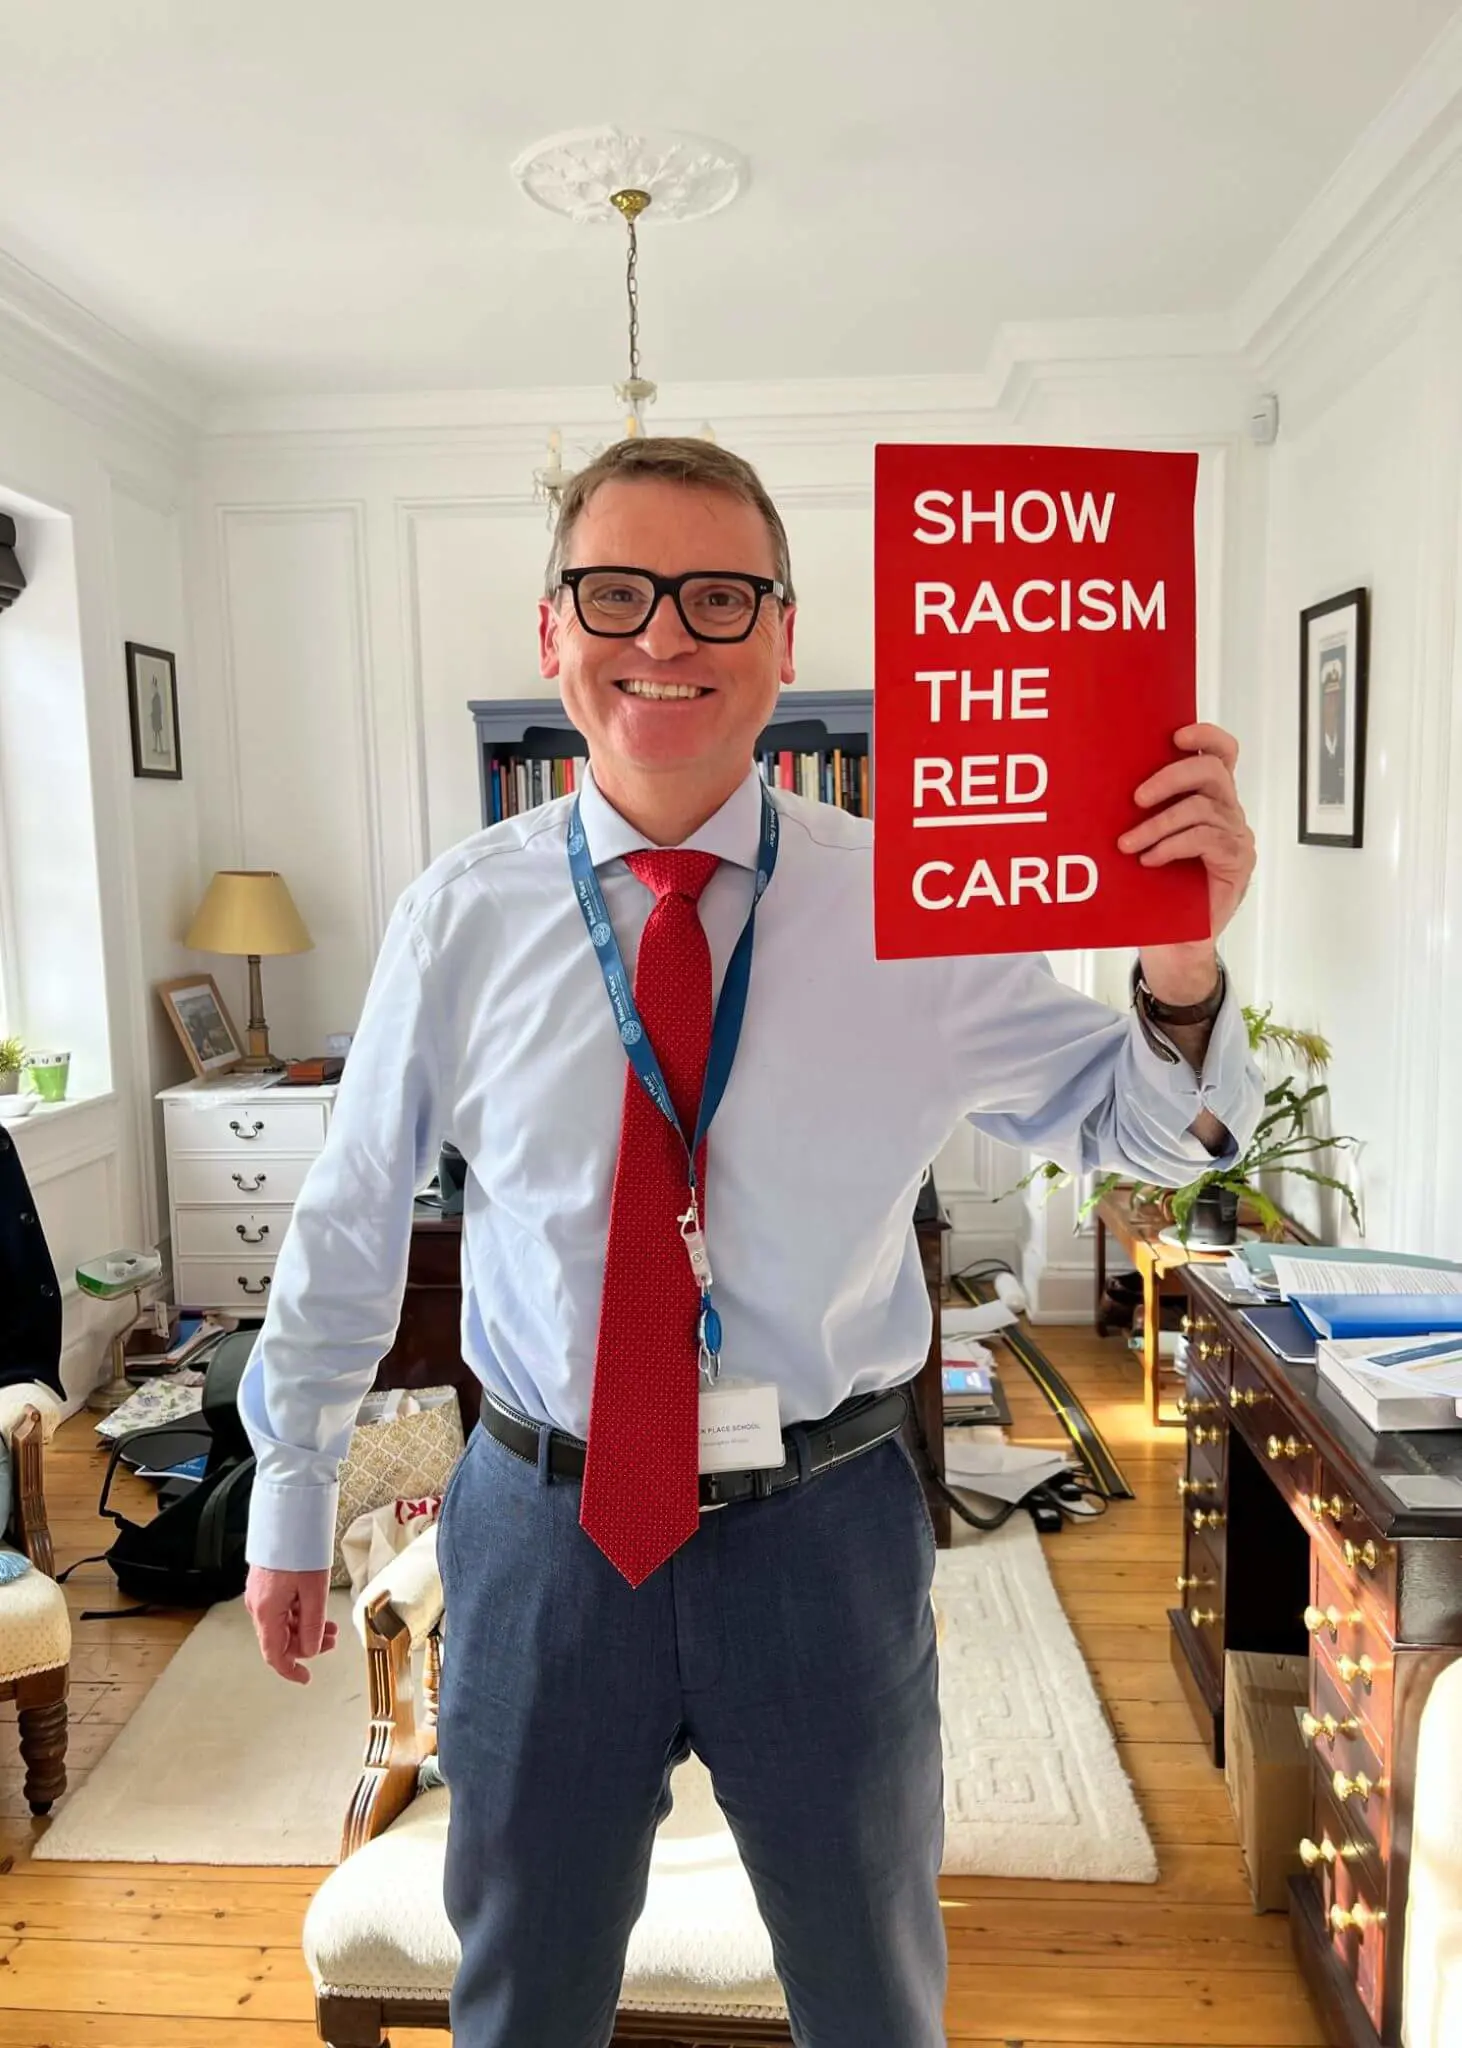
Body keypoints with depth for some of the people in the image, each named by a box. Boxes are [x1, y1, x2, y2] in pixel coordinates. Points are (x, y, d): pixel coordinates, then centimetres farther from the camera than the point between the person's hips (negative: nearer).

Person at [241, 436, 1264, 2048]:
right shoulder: (462, 916, -7)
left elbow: (1123, 1125, -3)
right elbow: (349, 1221, 2)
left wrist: (1184, 968, -25)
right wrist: (291, 1499, 10)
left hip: (824, 1532, 0)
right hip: (543, 1527, 1)